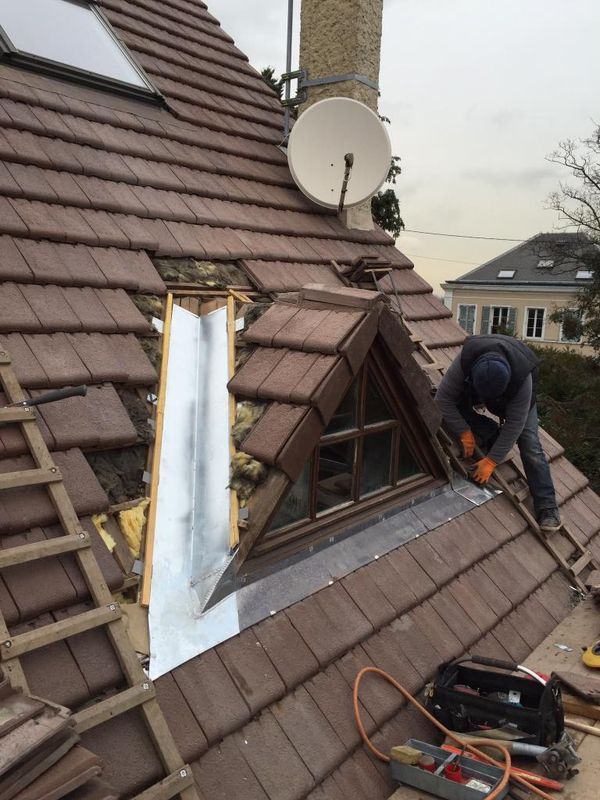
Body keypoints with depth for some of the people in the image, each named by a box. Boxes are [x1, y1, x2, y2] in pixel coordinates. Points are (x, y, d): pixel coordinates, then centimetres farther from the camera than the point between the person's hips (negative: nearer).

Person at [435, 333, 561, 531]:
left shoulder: (522, 378, -43)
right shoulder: (464, 361, -42)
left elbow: (515, 424, -34)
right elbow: (443, 398, -30)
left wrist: (491, 461, -32)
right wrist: (464, 432, -30)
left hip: (515, 396, -3)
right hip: (473, 390, 3)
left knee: (529, 444, -18)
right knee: (448, 412, -23)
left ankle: (547, 508, -13)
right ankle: (494, 437, -6)